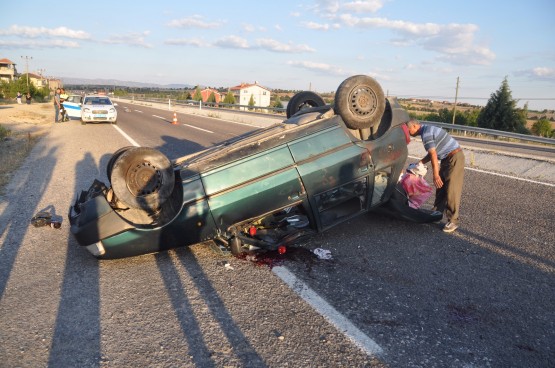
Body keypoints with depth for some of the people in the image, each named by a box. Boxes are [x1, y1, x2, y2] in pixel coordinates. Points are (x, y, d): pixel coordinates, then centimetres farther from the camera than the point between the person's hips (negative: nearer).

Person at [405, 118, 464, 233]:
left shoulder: (426, 133, -18)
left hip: (454, 157, -10)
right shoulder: (427, 130, 14)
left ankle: (453, 221, -5)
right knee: (441, 187, 15)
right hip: (447, 158, 10)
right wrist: (419, 163, 12)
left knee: (452, 190, -9)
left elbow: (433, 155, -22)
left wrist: (436, 175, -21)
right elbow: (432, 153, 17)